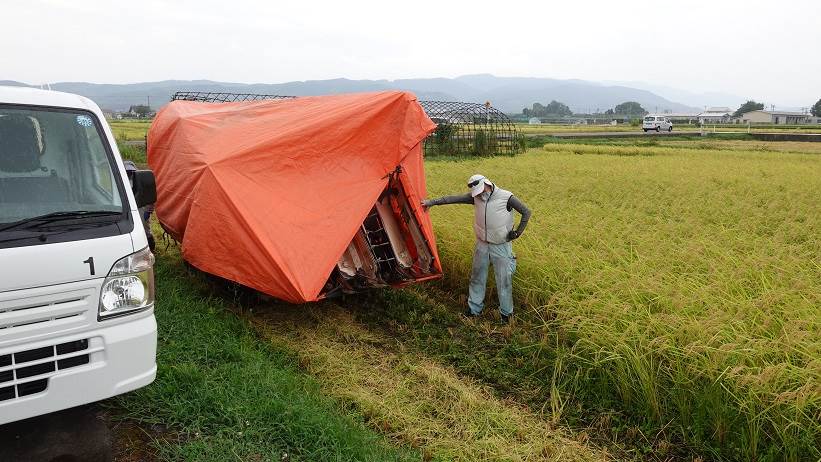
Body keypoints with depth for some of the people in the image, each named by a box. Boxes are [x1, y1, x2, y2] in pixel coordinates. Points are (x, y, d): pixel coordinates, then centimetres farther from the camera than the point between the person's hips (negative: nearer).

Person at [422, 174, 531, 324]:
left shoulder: (506, 197, -16)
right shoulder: (475, 197, -4)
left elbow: (526, 212, -9)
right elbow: (453, 198, -3)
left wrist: (517, 232, -8)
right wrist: (432, 202, -2)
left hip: (501, 246, -4)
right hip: (482, 245, 4)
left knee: (504, 280, 3)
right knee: (477, 277, 13)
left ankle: (506, 313, 20)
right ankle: (474, 308, 30)